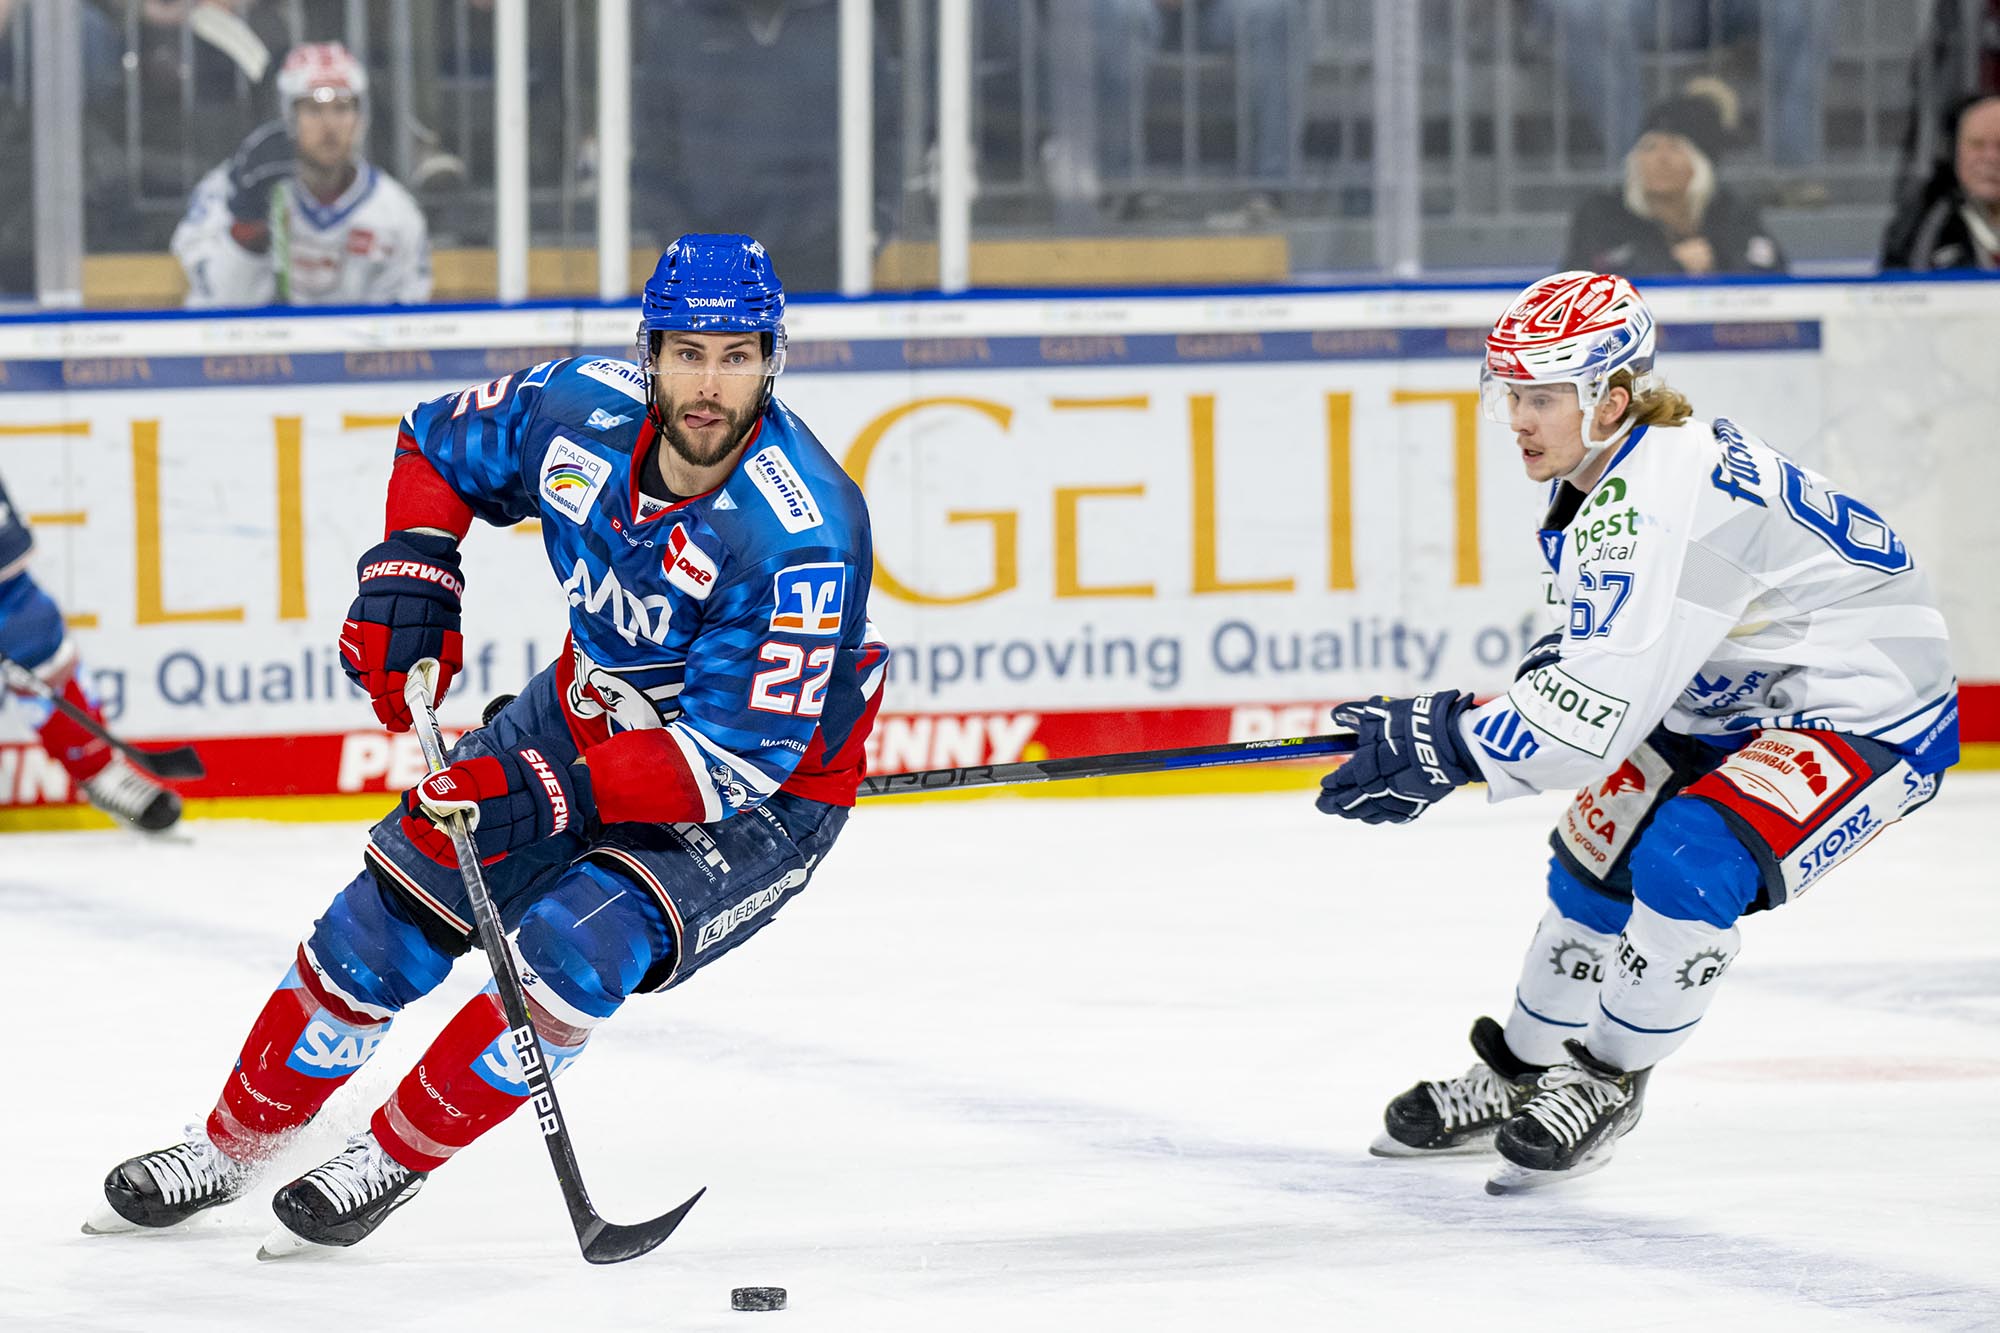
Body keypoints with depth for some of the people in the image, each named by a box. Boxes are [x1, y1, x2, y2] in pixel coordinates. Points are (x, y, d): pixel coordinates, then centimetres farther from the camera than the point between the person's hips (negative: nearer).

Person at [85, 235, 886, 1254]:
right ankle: (231, 1143, 22)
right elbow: (440, 444, 6)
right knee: (389, 916, 2)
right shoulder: (581, 411, -18)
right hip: (592, 706, 6)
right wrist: (409, 573, -10)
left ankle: (393, 1160, -7)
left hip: (765, 794, -6)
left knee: (577, 942, -27)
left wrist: (551, 791, -40)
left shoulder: (804, 533, -34)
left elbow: (736, 758, -32)